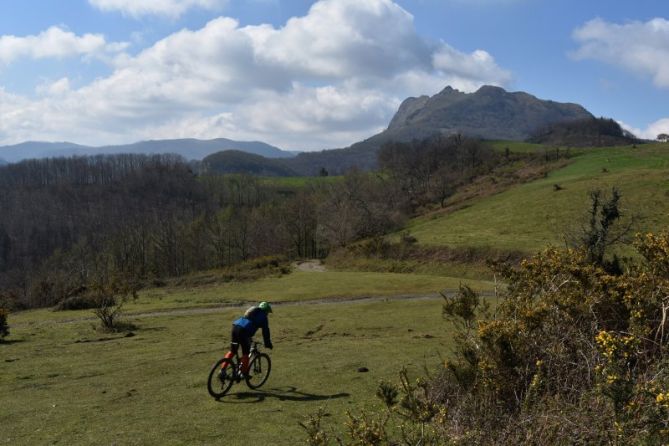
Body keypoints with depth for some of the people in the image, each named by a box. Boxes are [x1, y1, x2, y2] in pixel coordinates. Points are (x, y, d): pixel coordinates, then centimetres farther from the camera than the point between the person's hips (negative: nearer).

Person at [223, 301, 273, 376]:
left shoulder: (252, 310, 33)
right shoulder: (263, 316, 12)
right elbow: (265, 332, 11)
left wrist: (249, 338, 52)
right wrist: (268, 344, 21)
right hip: (243, 331, -7)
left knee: (232, 351, 17)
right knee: (245, 353, 7)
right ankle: (244, 373, 11)